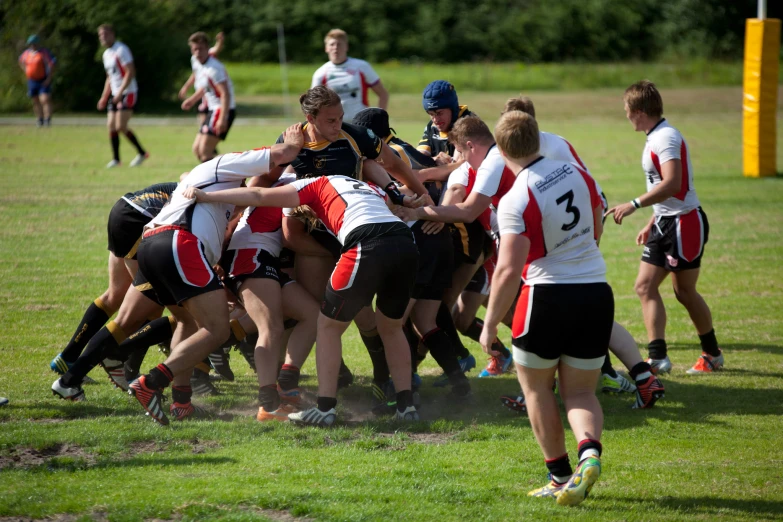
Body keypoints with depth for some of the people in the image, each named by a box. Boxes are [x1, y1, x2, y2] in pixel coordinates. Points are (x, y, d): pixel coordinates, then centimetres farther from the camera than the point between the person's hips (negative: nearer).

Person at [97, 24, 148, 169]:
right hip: (115, 95, 9)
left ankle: (142, 153, 0)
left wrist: (120, 92, -23)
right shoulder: (106, 54, 16)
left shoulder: (121, 50, -13)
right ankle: (116, 159, 8)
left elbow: (130, 72, -19)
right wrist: (104, 97, 18)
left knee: (121, 127, -14)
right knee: (111, 126, 1)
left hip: (128, 93, -9)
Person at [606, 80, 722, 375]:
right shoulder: (654, 138, 13)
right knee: (645, 286, 1)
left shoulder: (666, 138, -18)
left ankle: (712, 354, 17)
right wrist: (651, 224, 24)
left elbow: (671, 184, -30)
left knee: (684, 291, 1)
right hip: (665, 223, 10)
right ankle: (658, 357, 0)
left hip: (685, 223, -10)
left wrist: (634, 205, -33)